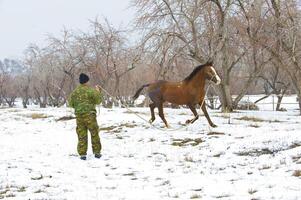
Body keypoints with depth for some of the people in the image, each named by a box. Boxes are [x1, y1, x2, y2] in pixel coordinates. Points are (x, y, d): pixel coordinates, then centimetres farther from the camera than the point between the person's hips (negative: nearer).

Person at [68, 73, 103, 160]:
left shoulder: (75, 92, 3)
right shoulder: (90, 90, -9)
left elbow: (70, 103, 9)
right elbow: (98, 100, -3)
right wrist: (98, 92, 10)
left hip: (79, 115, 3)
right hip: (89, 115, -3)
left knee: (81, 135, 8)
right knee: (94, 134, 10)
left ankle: (82, 153, 4)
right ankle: (97, 152, 13)